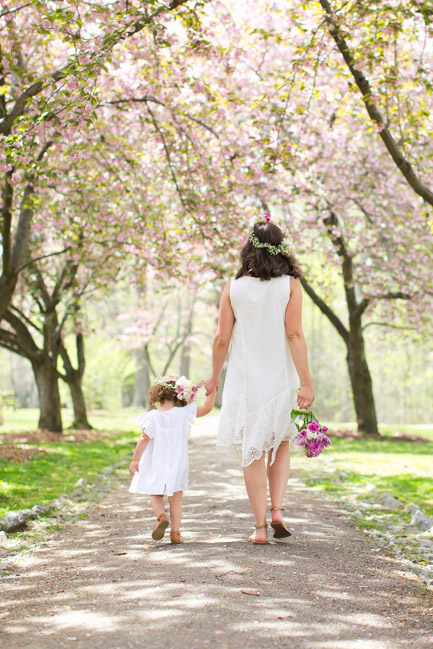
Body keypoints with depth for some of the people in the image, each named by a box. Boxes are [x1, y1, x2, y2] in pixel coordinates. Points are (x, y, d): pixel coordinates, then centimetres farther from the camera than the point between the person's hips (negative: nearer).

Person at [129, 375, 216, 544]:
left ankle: (161, 516, -13)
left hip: (156, 465, -1)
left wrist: (135, 460, -5)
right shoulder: (184, 413, -7)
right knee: (176, 499, 10)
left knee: (156, 495, 15)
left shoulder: (153, 417, -10)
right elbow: (207, 408, 3)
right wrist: (212, 391, 13)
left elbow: (144, 439, -11)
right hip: (177, 465, 1)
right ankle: (175, 532, 5)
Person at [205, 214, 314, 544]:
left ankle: (260, 526, 6)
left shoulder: (234, 287, -1)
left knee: (253, 453, 7)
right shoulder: (290, 285, -5)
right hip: (281, 378, 0)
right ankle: (277, 510, 5)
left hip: (245, 379, 0)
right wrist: (306, 383, -9)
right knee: (281, 446, 19)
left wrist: (214, 376, 13)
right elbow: (294, 335, -11)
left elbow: (222, 338, -1)